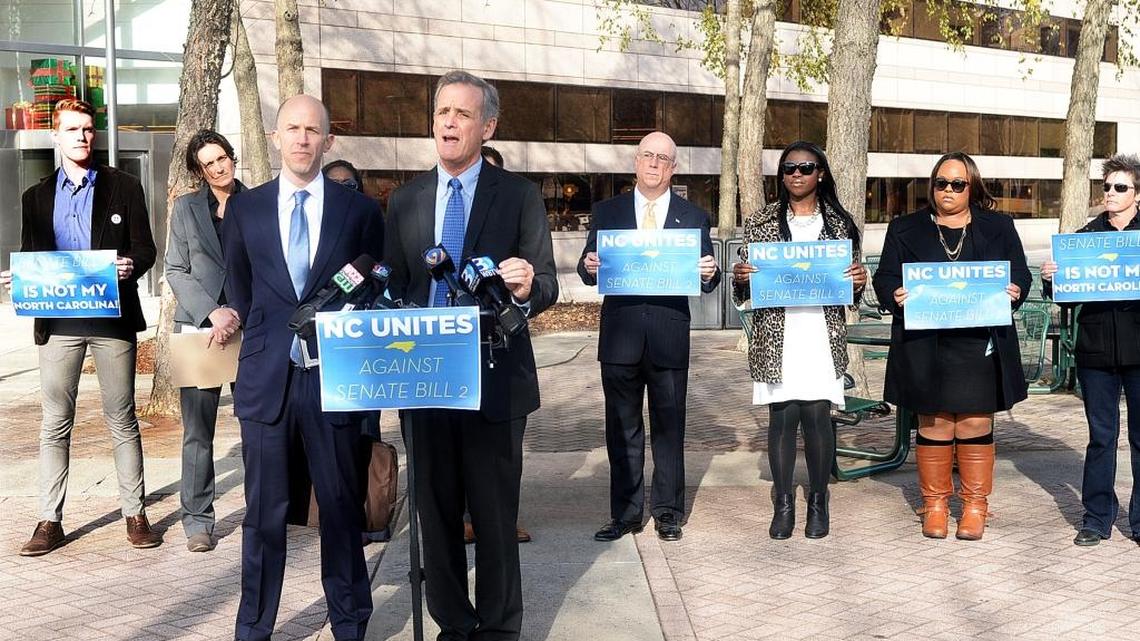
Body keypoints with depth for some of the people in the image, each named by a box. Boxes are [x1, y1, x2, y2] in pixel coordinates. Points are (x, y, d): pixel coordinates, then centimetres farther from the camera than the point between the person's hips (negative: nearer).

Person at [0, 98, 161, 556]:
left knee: (121, 420, 5)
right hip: (58, 322, 2)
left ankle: (135, 514, 13)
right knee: (55, 424, 5)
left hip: (112, 317, -2)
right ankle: (50, 521, 11)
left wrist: (131, 265, -20)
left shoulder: (124, 187, 6)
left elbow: (145, 247, 1)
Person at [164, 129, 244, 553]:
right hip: (198, 327, 1)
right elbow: (176, 271, 6)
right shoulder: (186, 208, 11)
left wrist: (238, 315, -7)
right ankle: (197, 520, 10)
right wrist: (212, 313, -8)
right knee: (197, 431, 2)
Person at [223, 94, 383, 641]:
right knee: (264, 512, 7)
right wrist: (267, 336, 14)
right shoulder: (244, 208, 7)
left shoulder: (359, 209, 3)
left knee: (341, 507, 7)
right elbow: (238, 287, 18)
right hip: (266, 377, 1)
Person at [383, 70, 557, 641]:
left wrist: (527, 288, -29)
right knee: (436, 512, 13)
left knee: (495, 515, 4)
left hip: (494, 380, -4)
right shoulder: (405, 200, 9)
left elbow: (547, 287, -6)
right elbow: (394, 287, 10)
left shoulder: (518, 195, -2)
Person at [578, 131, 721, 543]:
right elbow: (589, 270, 7)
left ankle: (667, 512, 20)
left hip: (669, 339, -1)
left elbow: (706, 281, 5)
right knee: (622, 429, 7)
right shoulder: (607, 212, 9)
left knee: (669, 428, 8)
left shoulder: (693, 217, 7)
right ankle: (625, 513, 17)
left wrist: (709, 274, -17)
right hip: (620, 337, 1)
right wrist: (589, 267, -15)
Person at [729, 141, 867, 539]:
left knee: (817, 414, -2)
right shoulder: (761, 222, 8)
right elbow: (746, 291, 9)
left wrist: (858, 281, -9)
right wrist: (740, 278, -13)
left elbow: (851, 289, 14)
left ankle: (818, 503, 13)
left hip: (822, 336, 0)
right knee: (782, 416, 0)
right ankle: (783, 504, 12)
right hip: (777, 337, 0)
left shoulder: (839, 222, 10)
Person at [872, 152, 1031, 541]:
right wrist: (896, 297, -14)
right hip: (924, 346, 0)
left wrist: (1015, 291, -10)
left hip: (981, 345, 1)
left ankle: (975, 506, 14)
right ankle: (935, 504, 16)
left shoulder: (998, 228, 13)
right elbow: (885, 277, 7)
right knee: (934, 424, 4)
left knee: (975, 425, 2)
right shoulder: (905, 229, 11)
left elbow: (1020, 273, 12)